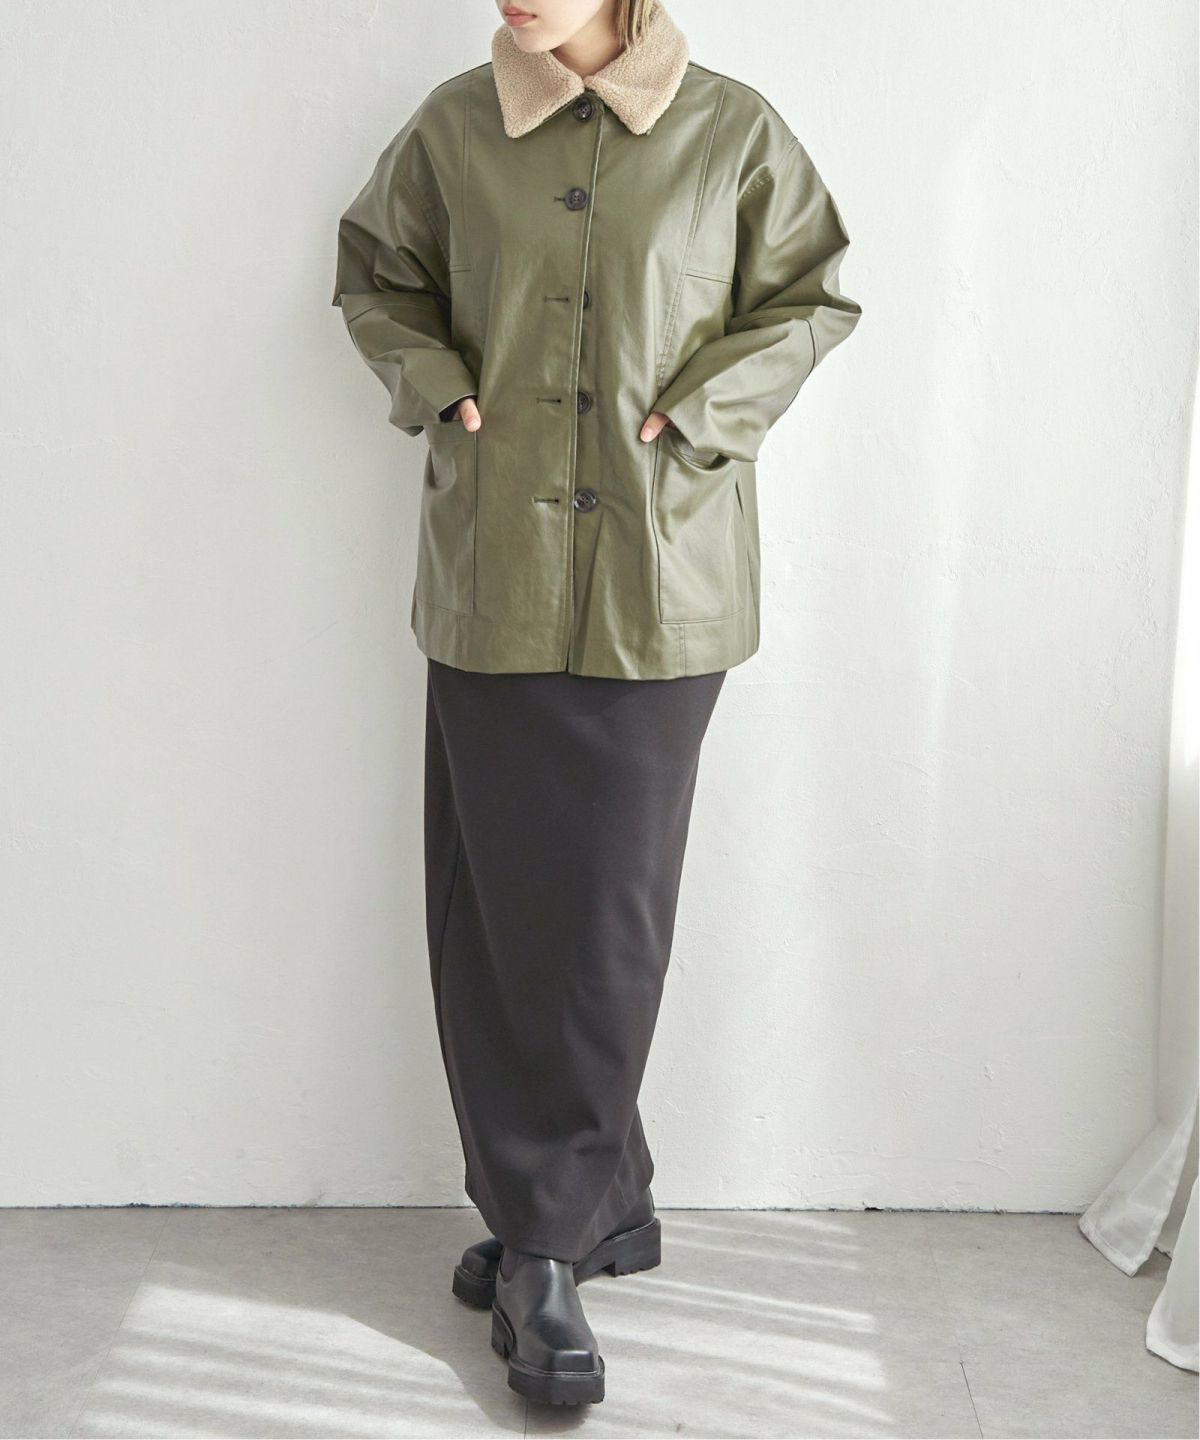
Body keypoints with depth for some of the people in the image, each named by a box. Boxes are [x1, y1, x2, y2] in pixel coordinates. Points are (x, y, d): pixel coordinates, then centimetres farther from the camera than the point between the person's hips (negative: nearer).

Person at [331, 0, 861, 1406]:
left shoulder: (733, 131, -1)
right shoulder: (451, 126, 5)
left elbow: (811, 298, 7)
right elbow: (375, 276, 18)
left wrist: (697, 412, -7)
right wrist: (435, 387, 0)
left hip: (658, 587, -2)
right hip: (492, 578, 2)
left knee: (610, 909, 1)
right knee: (494, 904, 4)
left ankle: (547, 1234, 15)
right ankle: (592, 1208, 20)